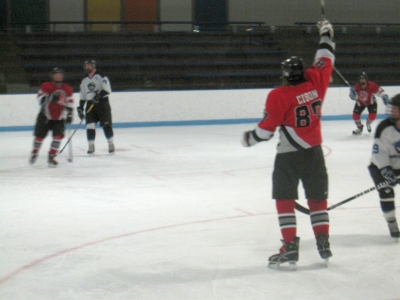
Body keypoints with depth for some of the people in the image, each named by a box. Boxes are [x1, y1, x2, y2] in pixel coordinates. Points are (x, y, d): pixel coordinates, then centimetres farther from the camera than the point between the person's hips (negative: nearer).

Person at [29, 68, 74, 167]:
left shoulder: (67, 89, 2)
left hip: (59, 118, 2)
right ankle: (34, 153, 29)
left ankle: (51, 157, -3)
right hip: (45, 116, -2)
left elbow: (70, 102, 8)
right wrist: (50, 98, -33)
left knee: (58, 136, -13)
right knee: (39, 135, 3)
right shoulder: (45, 86, -9)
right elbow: (40, 98, -17)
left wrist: (69, 114, 0)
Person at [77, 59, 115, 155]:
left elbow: (107, 90, -15)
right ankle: (91, 146, 3)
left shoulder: (101, 77, -3)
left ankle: (111, 145, 3)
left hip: (102, 104, -5)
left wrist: (99, 95, -28)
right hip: (90, 105, 5)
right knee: (90, 126, -4)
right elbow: (82, 96, 19)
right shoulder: (84, 81, 16)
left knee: (107, 125, -7)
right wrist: (80, 108, 13)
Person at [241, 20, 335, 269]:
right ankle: (324, 243, 16)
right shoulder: (315, 82, -5)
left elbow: (266, 129, -10)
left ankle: (290, 247, -4)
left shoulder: (278, 96, -15)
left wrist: (250, 138, 9)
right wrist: (326, 35, 28)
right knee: (318, 197, 16)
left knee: (285, 199, 3)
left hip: (289, 154, -4)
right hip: (314, 152, 5)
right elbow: (325, 62, 14)